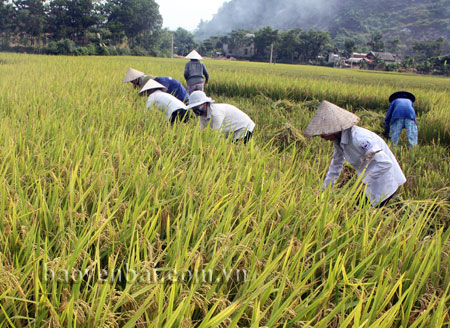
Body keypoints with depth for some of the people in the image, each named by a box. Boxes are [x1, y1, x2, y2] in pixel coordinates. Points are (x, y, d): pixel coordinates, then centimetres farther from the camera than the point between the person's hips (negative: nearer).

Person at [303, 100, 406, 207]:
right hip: (369, 181, 8)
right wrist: (325, 189, 13)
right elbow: (336, 164, 11)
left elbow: (385, 163, -32)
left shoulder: (358, 138, -31)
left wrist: (363, 182, -28)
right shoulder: (339, 139, -4)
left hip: (383, 183, -8)